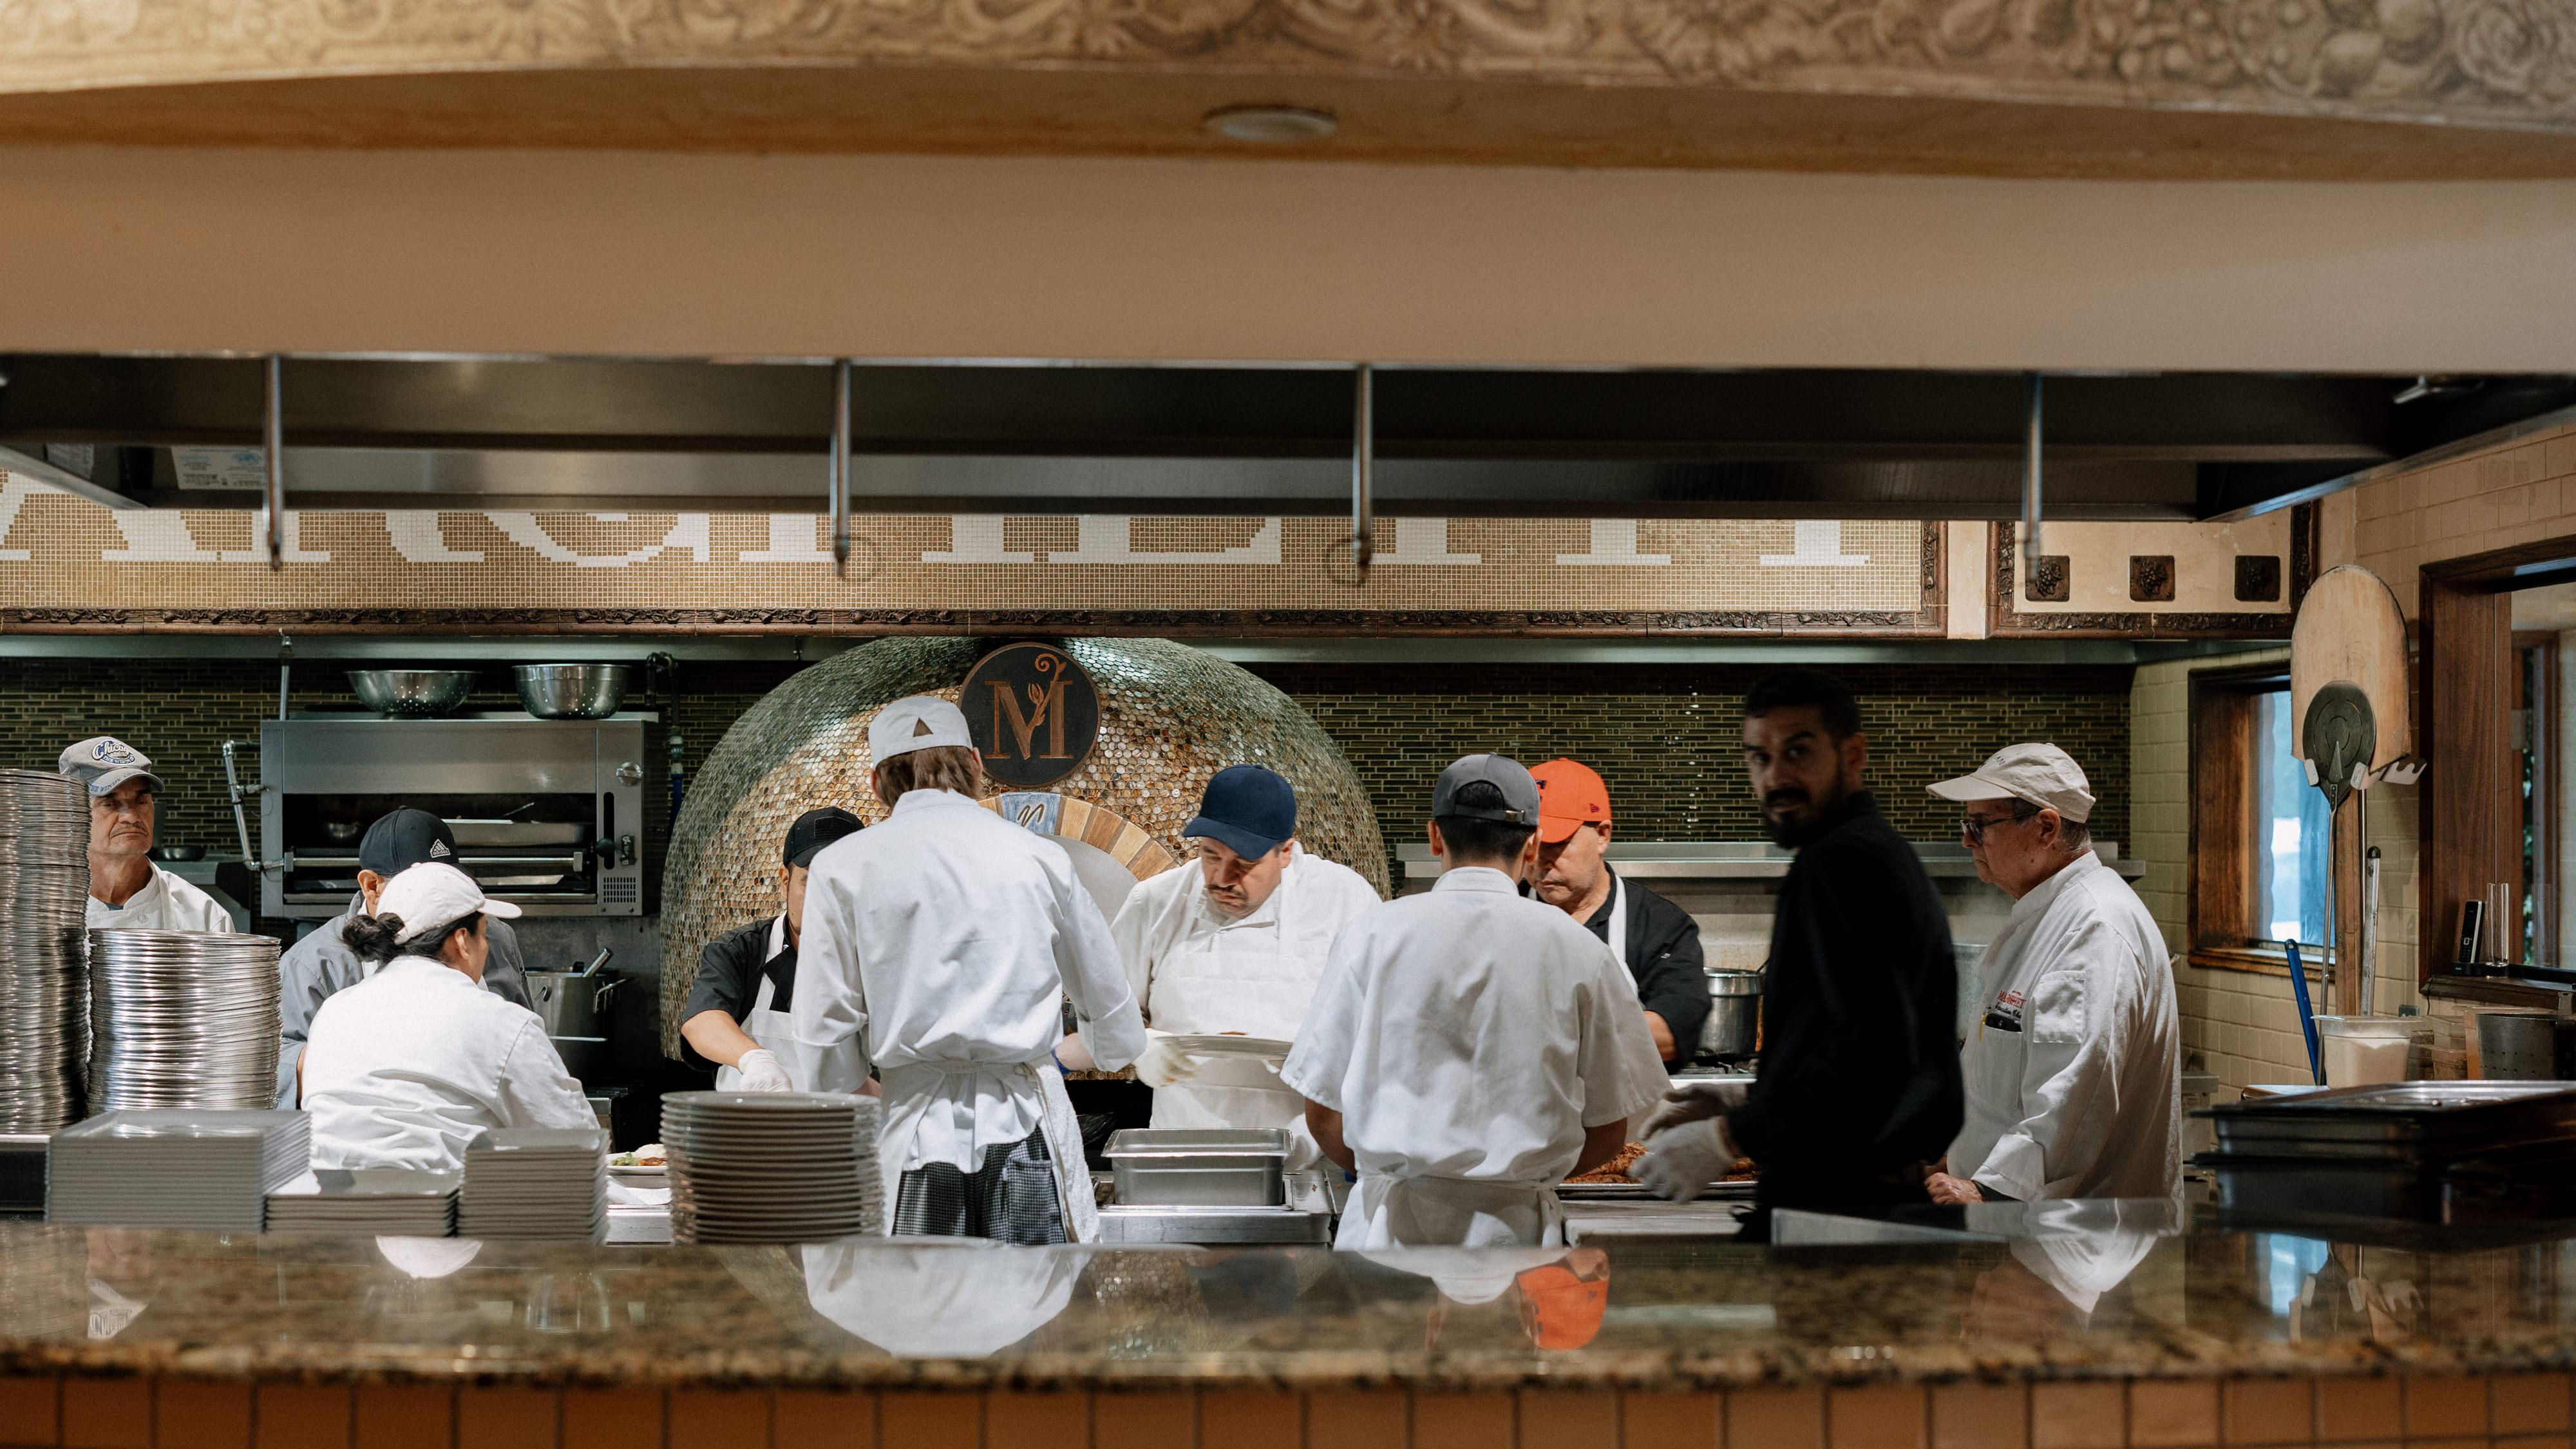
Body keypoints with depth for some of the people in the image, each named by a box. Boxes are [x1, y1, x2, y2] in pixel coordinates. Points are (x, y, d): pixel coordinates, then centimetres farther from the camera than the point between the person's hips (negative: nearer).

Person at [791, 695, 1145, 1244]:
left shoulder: (842, 866, 2)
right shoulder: (1040, 858, 6)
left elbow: (828, 1060, 1)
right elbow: (1121, 1038, 16)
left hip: (918, 1136, -1)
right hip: (1029, 1131, 1)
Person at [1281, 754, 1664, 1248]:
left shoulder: (1371, 936, 0)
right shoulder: (1579, 951, 1)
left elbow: (1323, 1115, 3)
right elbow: (1609, 1131, 6)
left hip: (1392, 1224, 0)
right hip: (1516, 1226, 0)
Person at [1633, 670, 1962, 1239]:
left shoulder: (1840, 860, -12)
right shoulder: (1887, 852, 20)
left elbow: (1876, 1049, -23)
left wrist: (1730, 1139, -19)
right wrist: (1749, 1100, 21)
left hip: (1833, 1200, -10)